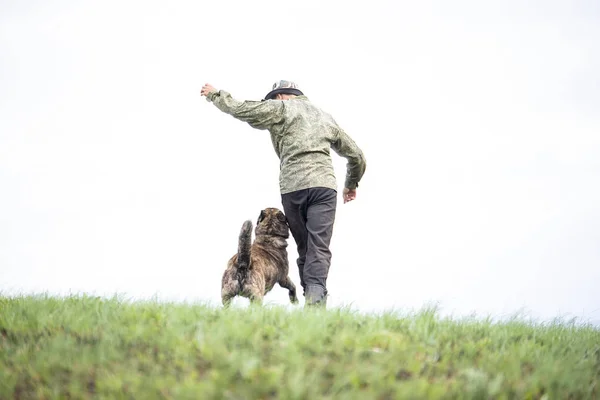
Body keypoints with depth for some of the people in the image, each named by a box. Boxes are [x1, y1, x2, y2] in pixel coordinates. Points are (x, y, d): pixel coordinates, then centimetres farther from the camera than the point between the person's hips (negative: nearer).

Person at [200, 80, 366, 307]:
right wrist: (352, 183, 49)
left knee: (304, 249, 8)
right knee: (319, 248, -9)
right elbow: (356, 156, 33)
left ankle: (309, 295, 0)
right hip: (324, 184, 2)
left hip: (292, 188, -2)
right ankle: (316, 299, -27)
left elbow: (240, 109, 6)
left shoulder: (281, 108, 13)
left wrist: (215, 95, 25)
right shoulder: (325, 117, 28)